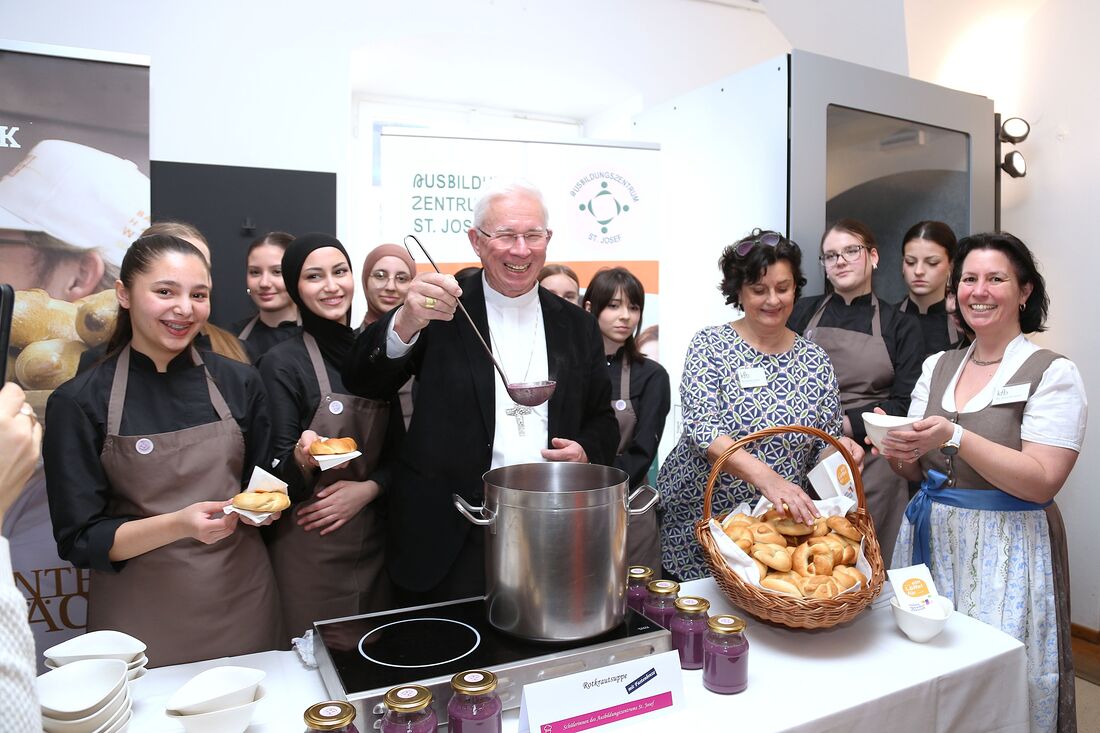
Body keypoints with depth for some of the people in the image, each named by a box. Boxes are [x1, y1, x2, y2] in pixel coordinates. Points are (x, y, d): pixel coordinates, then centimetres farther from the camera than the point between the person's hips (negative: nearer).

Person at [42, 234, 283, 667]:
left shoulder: (238, 383, 0)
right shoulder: (80, 402, -8)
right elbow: (79, 540, -8)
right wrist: (178, 525, -23)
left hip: (242, 601, 3)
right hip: (142, 621, -2)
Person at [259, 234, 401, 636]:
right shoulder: (282, 363, -8)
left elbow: (398, 449, 9)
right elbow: (278, 475, -8)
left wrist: (366, 489, -9)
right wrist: (302, 457, -29)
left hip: (373, 539, 5)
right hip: (309, 548, -4)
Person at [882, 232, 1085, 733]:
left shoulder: (1052, 373, -7)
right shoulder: (937, 367, 8)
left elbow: (1042, 482, -16)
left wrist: (956, 437, -26)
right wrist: (902, 454, -11)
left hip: (1005, 550, -4)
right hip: (930, 537, 5)